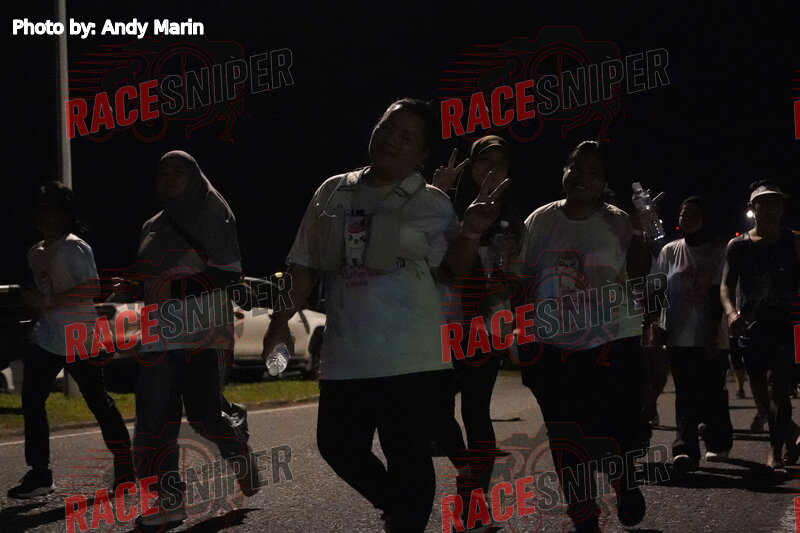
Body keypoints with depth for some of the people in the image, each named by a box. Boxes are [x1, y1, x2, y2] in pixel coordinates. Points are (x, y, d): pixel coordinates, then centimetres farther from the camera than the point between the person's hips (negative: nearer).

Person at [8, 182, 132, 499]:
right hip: (47, 338, 8)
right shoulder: (36, 253, 13)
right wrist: (32, 302, 6)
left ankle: (124, 463, 16)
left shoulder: (74, 248, -13)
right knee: (31, 401, -2)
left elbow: (92, 288, -22)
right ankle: (39, 474, 3)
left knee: (97, 400, 1)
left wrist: (48, 301, -24)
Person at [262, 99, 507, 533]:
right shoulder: (333, 193, 9)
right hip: (345, 354, 5)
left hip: (407, 355, -4)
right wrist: (281, 321, 4)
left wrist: (471, 232, -22)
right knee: (337, 445, 13)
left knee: (407, 454, -1)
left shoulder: (432, 203, 0)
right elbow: (306, 265, 12)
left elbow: (450, 268, -4)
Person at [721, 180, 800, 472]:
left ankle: (776, 451, -13)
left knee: (776, 386, -19)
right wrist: (731, 312, -18)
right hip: (751, 327, 3)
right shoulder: (738, 246, 6)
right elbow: (726, 284, 1)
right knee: (762, 394, 12)